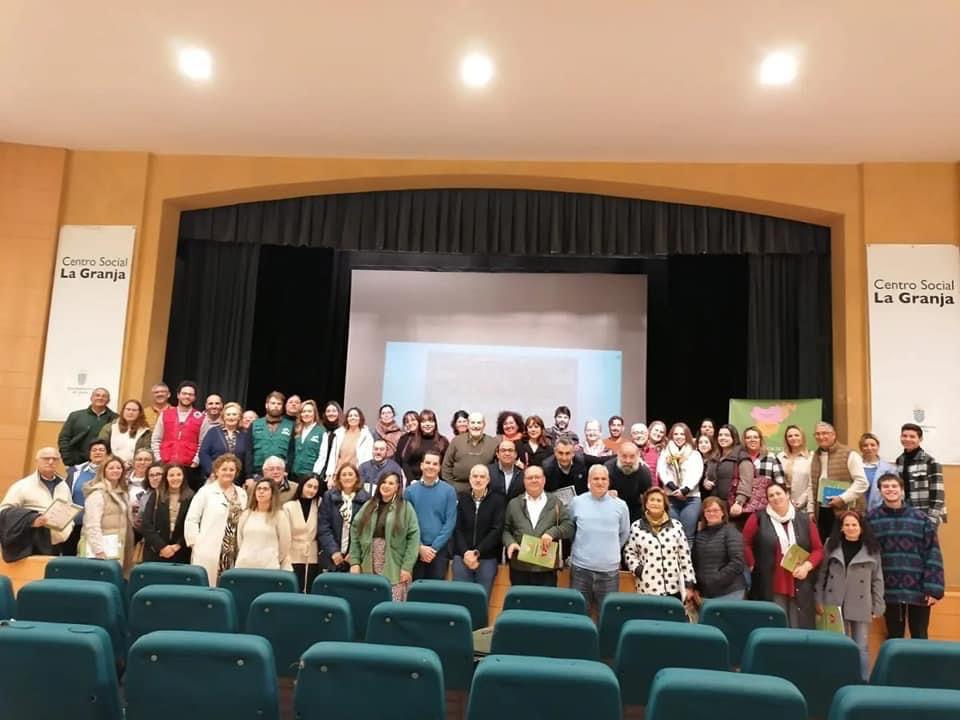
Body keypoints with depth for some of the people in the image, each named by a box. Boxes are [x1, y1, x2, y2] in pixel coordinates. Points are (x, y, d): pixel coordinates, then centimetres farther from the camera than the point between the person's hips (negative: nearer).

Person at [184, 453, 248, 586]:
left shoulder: (242, 494, 11)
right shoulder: (206, 491, -1)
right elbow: (191, 520, -2)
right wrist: (196, 542, -6)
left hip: (234, 554, 4)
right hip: (209, 553, -4)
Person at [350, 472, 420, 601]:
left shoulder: (405, 507, -1)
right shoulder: (368, 506, 11)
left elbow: (414, 536, -6)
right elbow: (355, 533, 9)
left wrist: (407, 566, -12)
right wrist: (355, 561, 1)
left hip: (394, 569, -3)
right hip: (370, 568, 4)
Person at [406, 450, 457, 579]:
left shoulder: (448, 491, 0)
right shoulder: (410, 491, 2)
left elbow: (450, 522, -4)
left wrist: (434, 547, -10)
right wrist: (420, 546, -9)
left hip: (439, 549, -1)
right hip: (416, 549, 1)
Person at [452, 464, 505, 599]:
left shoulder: (498, 500, 1)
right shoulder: (461, 498, 7)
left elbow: (497, 530, -5)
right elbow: (457, 529, 3)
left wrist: (477, 552, -12)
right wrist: (465, 552, -11)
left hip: (487, 558, -1)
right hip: (462, 556, 2)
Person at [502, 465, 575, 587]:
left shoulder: (555, 503, 10)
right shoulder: (513, 504, 12)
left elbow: (569, 526, 2)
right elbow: (505, 528, 11)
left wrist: (552, 533, -14)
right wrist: (510, 542, -9)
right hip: (520, 567, 1)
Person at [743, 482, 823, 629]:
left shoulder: (804, 520, 11)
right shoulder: (758, 518, 3)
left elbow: (818, 549, 11)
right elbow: (745, 543, 1)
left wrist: (807, 566, -4)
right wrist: (752, 565, -7)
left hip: (799, 588, 3)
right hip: (769, 587, -3)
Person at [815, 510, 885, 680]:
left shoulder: (872, 549, -1)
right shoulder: (831, 545, 1)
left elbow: (877, 579, 2)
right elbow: (822, 574, 4)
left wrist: (877, 607, -1)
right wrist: (819, 601, 0)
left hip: (861, 606, -1)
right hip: (836, 604, 1)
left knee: (861, 647, 4)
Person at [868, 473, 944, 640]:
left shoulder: (921, 518, -2)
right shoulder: (871, 519, 0)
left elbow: (933, 554, -3)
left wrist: (934, 589, -9)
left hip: (918, 590, 0)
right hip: (889, 591, 1)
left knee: (919, 637, 10)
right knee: (894, 637, 13)